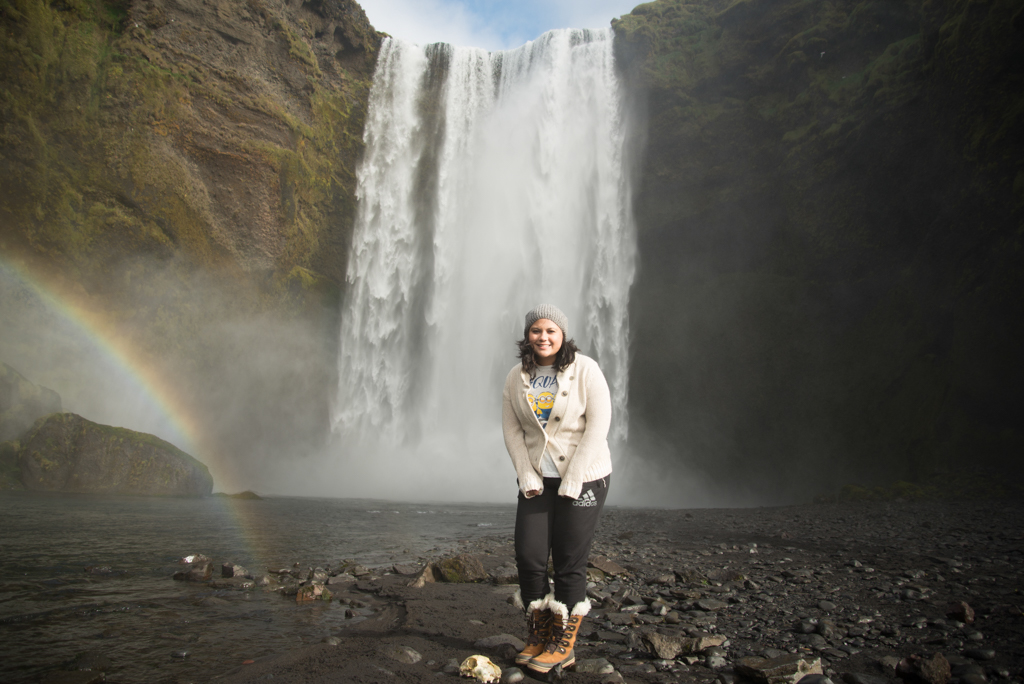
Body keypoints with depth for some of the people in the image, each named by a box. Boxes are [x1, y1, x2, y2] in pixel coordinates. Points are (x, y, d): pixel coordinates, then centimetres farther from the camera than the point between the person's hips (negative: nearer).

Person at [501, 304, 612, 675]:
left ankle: (564, 644, 16)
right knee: (528, 556, 0)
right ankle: (538, 634, 20)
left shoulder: (585, 369, -11)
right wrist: (527, 478, -7)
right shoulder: (516, 377, 2)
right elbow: (511, 430, 3)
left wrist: (572, 483, -16)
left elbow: (598, 425, -14)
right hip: (537, 478, 4)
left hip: (583, 476, -4)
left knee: (569, 563, -1)